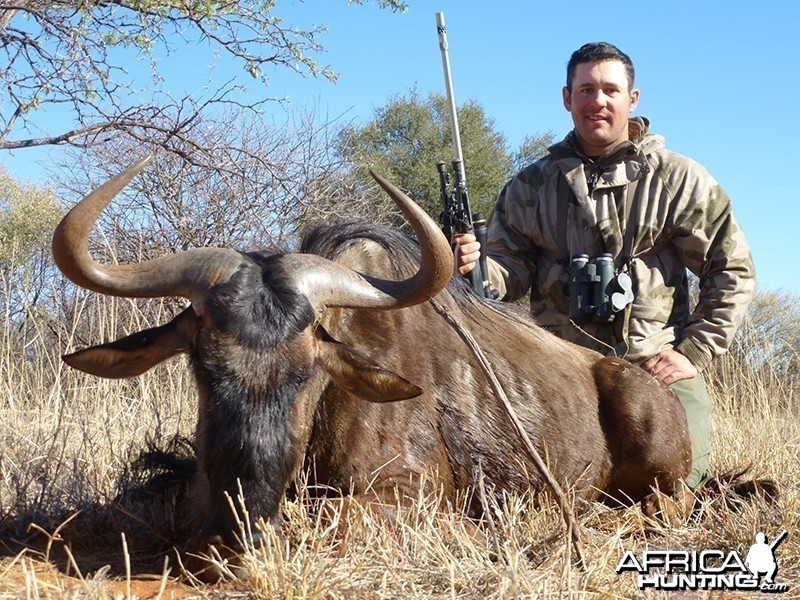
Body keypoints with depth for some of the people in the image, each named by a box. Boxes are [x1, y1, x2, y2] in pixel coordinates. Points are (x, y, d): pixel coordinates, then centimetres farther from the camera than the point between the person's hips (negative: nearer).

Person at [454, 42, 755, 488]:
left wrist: (694, 352, -4)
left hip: (656, 363, -1)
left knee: (677, 476, -19)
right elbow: (511, 272, 5)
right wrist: (477, 267, -20)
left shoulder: (680, 179, 6)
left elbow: (733, 271, 6)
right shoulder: (531, 186, 11)